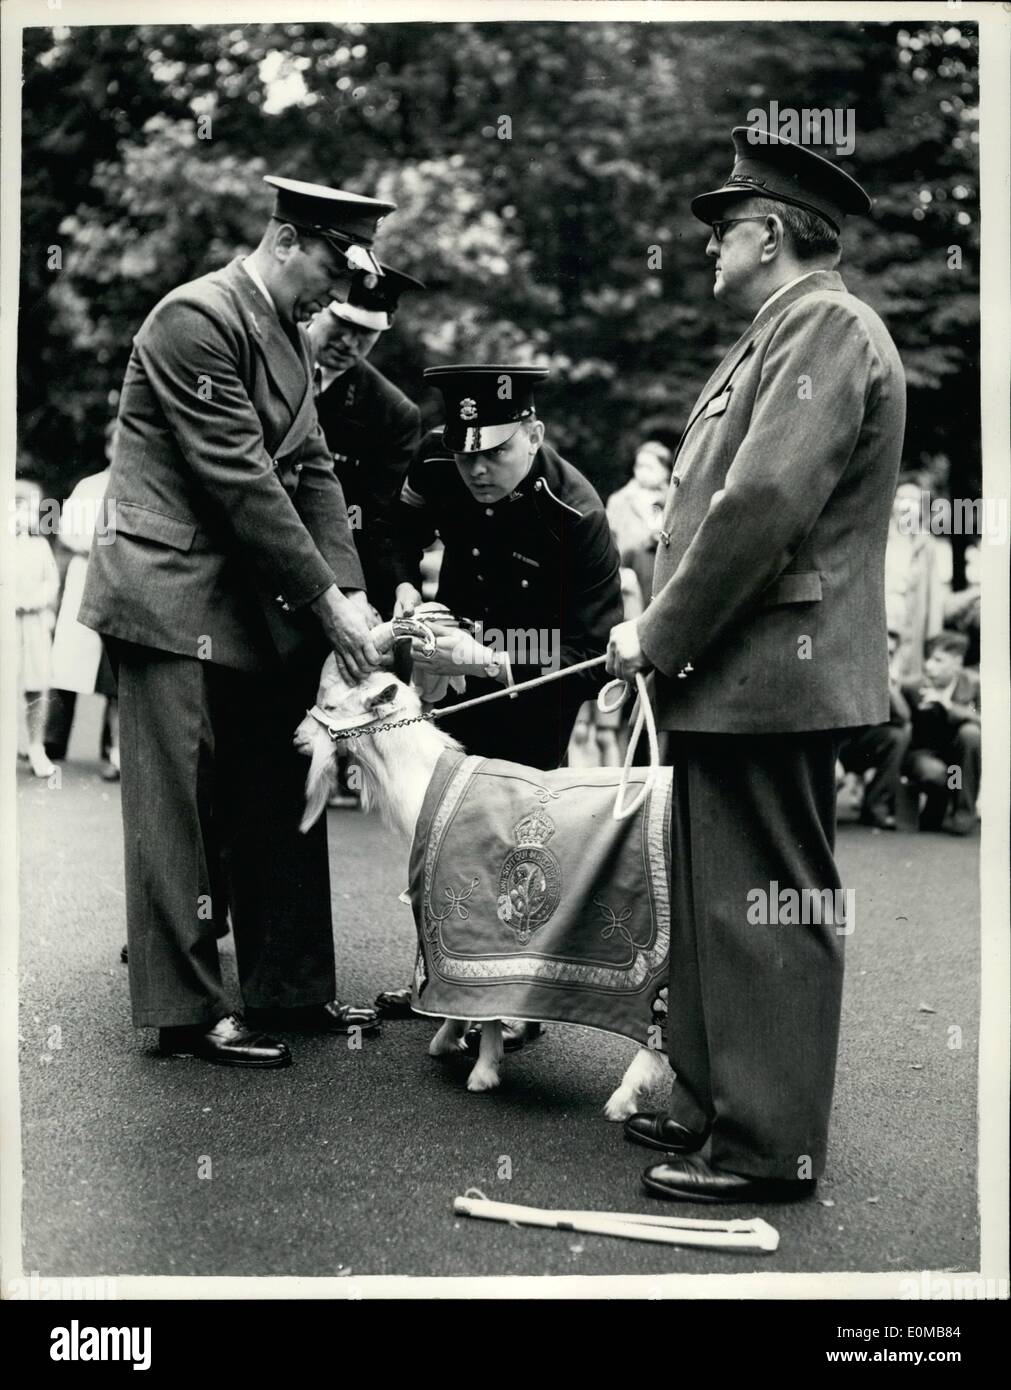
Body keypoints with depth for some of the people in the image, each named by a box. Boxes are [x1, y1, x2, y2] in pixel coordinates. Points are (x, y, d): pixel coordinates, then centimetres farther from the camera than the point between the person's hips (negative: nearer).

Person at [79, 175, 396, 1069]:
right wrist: (326, 602, -18)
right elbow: (241, 482, -20)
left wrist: (348, 592, -4)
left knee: (280, 806, 11)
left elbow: (312, 468, 9)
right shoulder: (197, 319, -15)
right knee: (184, 811, -2)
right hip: (181, 604, -9)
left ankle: (290, 990, 21)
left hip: (257, 609, 9)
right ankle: (188, 1010, 7)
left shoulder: (289, 335, 13)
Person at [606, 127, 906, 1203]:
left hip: (769, 677, -10)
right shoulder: (778, 334, 20)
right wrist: (664, 635, 12)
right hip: (731, 676, 10)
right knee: (715, 906, 17)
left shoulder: (825, 326, -12)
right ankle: (712, 1105, 29)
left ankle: (770, 1145, 9)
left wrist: (660, 636, -15)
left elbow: (763, 504, -23)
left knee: (765, 914, -2)